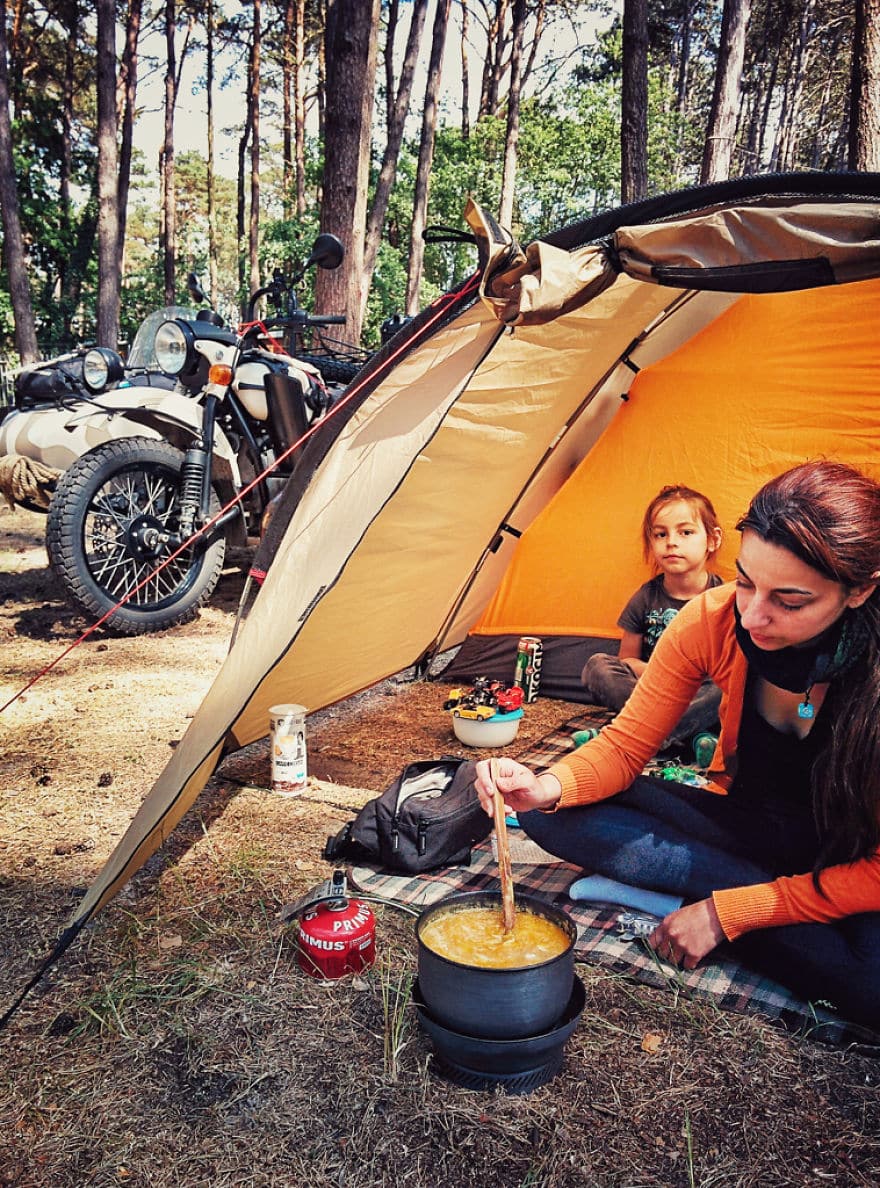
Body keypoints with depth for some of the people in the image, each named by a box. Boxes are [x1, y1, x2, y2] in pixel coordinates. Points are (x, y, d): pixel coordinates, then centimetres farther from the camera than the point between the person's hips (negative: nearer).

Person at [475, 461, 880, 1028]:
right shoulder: (713, 620, -19)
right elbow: (625, 746, -11)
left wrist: (725, 912, -25)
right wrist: (548, 786, -32)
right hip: (749, 826, 4)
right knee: (557, 815, -17)